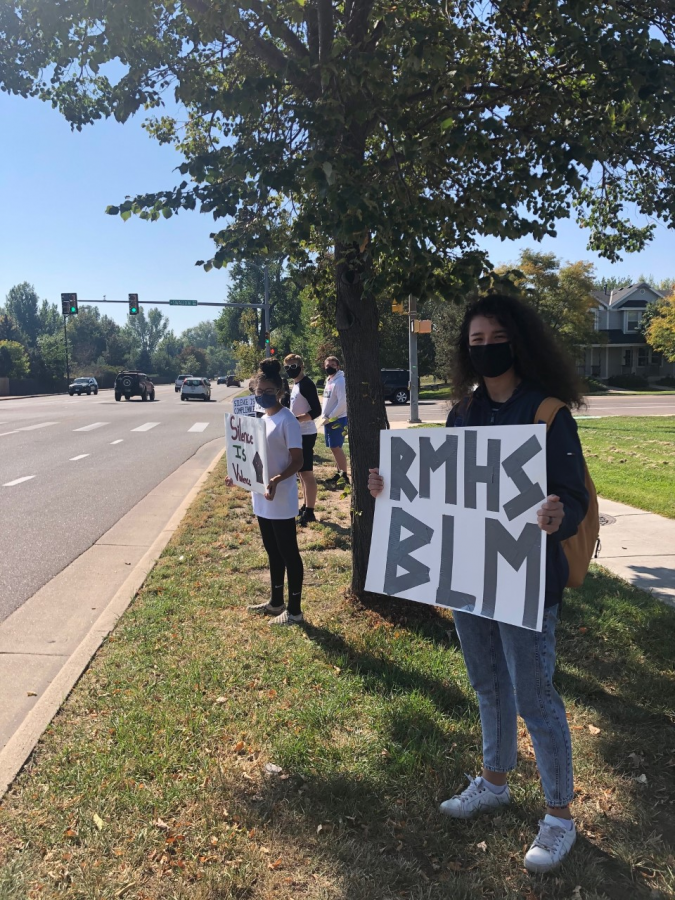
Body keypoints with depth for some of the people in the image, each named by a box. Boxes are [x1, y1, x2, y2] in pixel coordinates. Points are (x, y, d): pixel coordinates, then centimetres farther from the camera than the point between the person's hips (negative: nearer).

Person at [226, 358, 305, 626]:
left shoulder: (287, 421, -15)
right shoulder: (260, 418, 10)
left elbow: (297, 461, -17)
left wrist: (277, 480, -32)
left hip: (281, 501, -9)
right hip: (262, 499, 9)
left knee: (288, 553, 2)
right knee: (272, 551, 19)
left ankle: (294, 610, 13)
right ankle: (276, 601, 33)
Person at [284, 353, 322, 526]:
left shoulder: (307, 384, -16)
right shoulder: (295, 384, 14)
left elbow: (316, 411, -22)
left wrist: (295, 419, -28)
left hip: (306, 434, -10)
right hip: (298, 433, 10)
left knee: (307, 472, -7)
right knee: (301, 471, 16)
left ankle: (309, 512, -3)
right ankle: (305, 506, 25)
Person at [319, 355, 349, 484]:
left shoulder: (340, 381, -14)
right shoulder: (328, 381, 14)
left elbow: (342, 403, -20)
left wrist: (329, 418, -16)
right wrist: (324, 416, 8)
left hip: (338, 420, -9)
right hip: (328, 419, 9)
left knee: (336, 448, -8)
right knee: (333, 448, 12)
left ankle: (344, 475, -3)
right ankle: (340, 473, 21)